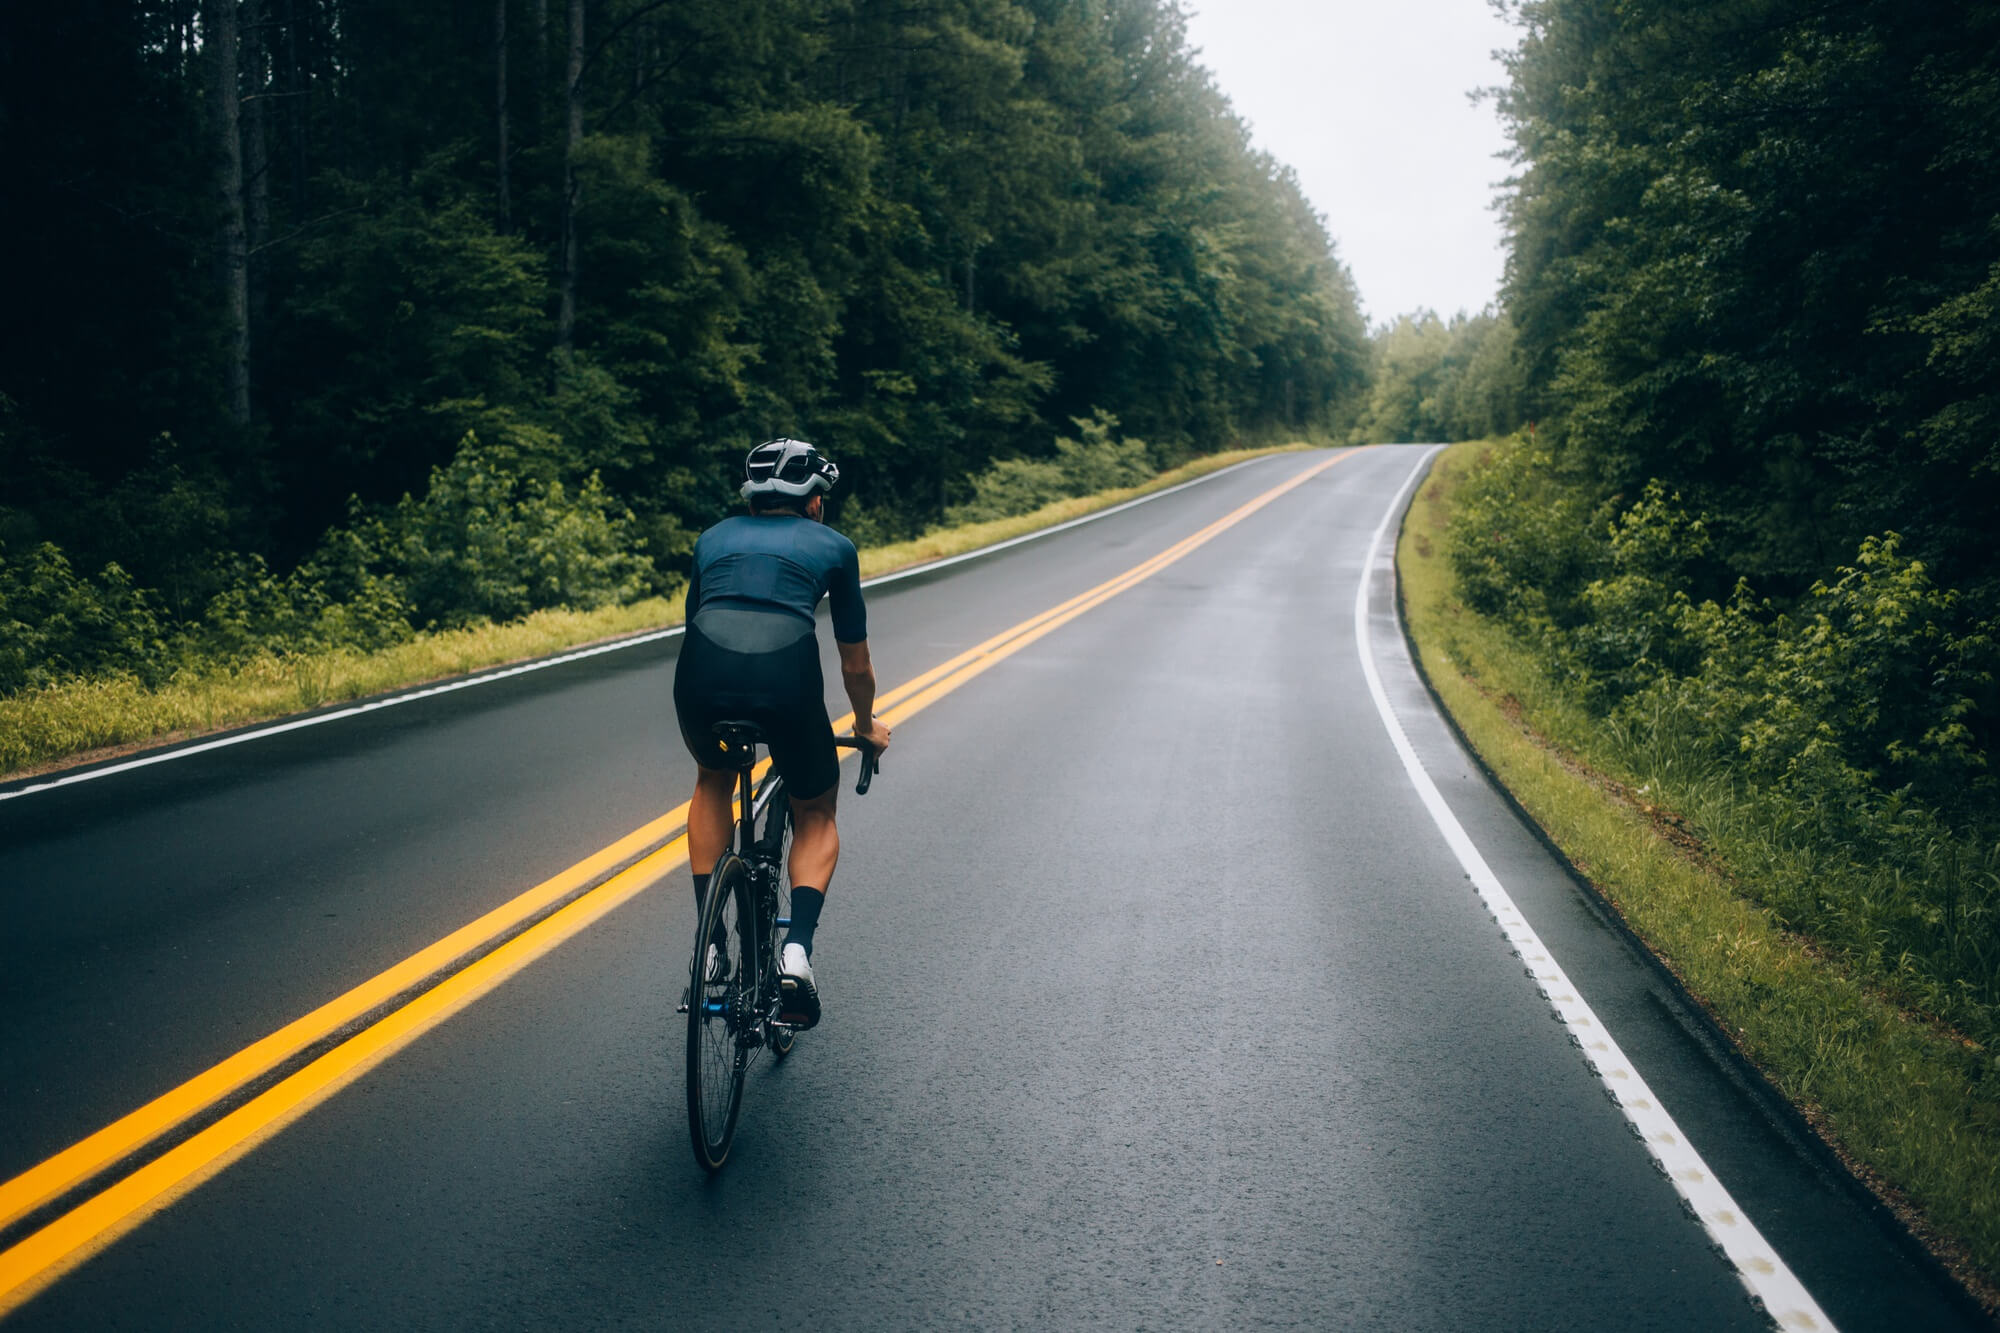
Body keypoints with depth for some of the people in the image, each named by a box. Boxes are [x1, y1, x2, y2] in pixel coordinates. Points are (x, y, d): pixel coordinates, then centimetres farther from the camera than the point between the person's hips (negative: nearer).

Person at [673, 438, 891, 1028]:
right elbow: (856, 664, 29)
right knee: (815, 814, 24)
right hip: (786, 678, -2)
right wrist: (867, 726, 49)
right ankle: (797, 947, 2)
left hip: (702, 673, 2)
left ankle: (709, 940, 26)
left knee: (714, 783, 34)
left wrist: (698, 730, 57)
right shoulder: (832, 546, 24)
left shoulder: (714, 537, 31)